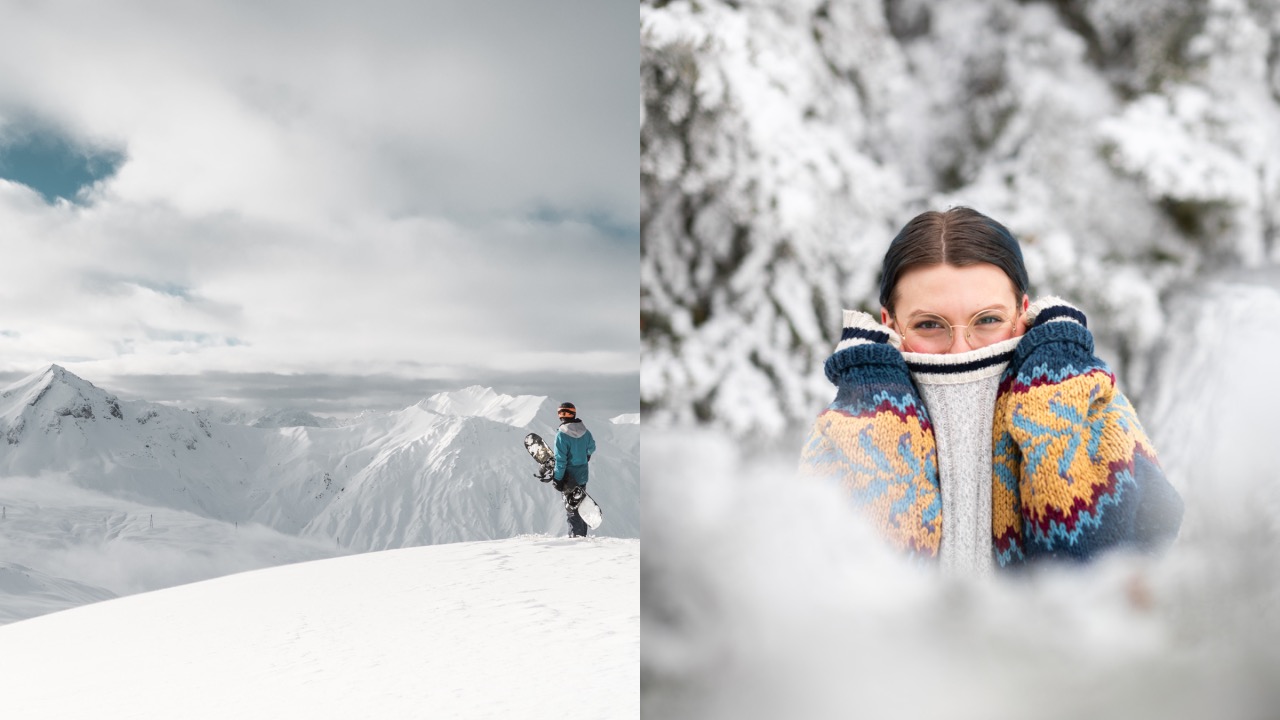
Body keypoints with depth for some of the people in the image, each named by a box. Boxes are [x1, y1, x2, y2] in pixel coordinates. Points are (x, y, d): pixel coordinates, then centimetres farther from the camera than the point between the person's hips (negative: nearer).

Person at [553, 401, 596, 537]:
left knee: (571, 510, 2)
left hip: (569, 478, -6)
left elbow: (560, 460, -21)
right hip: (583, 475, 6)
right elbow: (592, 448, 16)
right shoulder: (585, 431, -2)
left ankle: (575, 535, 2)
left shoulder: (561, 434, -21)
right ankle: (583, 534, 27)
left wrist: (558, 479, -14)